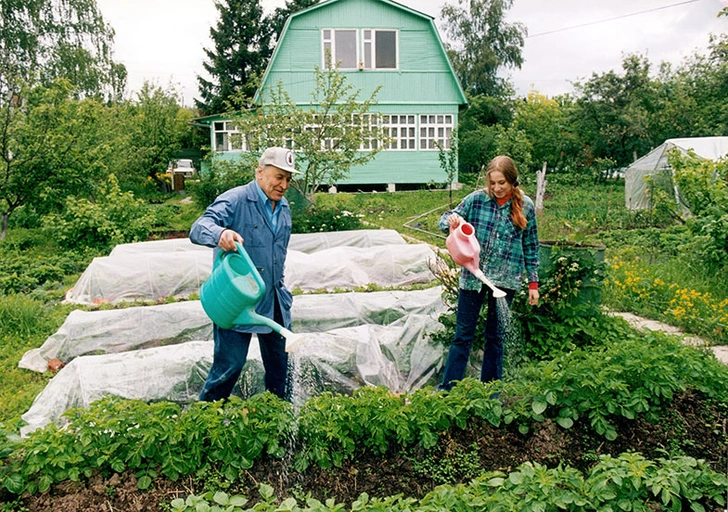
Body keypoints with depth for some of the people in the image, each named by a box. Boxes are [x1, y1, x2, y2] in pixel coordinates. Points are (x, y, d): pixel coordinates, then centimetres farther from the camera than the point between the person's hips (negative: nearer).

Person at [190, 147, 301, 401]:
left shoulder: (283, 208, 11)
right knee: (230, 363, -3)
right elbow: (198, 229, -28)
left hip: (276, 303, 7)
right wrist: (220, 233, -50)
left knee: (280, 362, 14)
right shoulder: (234, 200, -13)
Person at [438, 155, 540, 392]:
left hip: (505, 278, 1)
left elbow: (531, 247, 6)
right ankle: (447, 388, 13)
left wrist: (533, 283, 6)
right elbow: (444, 220, 0)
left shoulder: (525, 206, 0)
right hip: (473, 275, 0)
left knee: (495, 336, 12)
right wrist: (451, 220, -25)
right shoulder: (476, 199, -4)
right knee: (463, 335, 4)